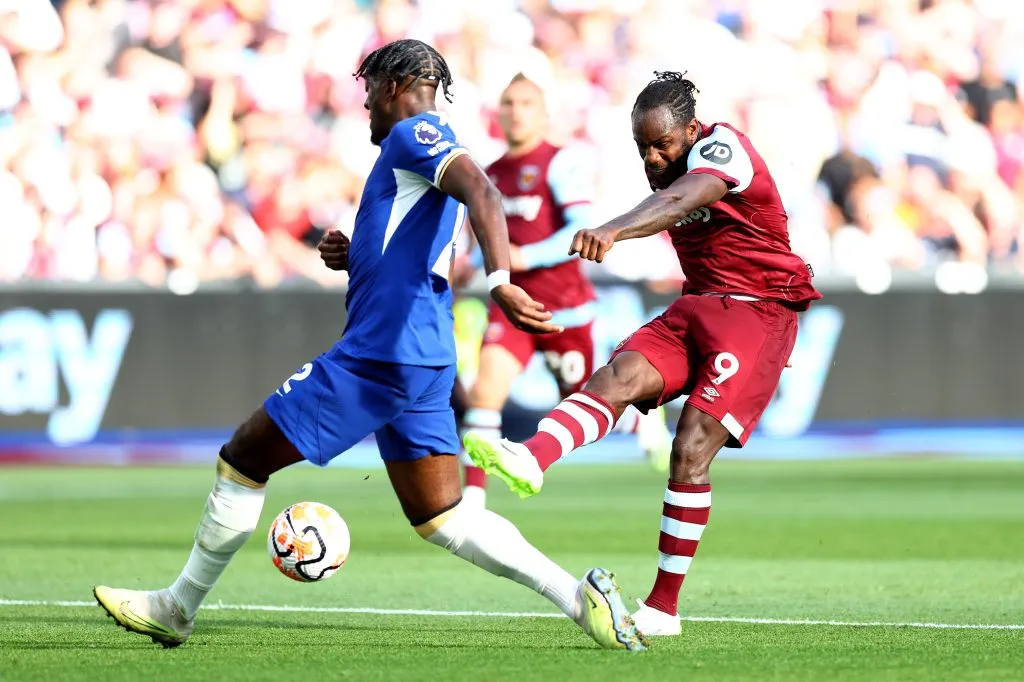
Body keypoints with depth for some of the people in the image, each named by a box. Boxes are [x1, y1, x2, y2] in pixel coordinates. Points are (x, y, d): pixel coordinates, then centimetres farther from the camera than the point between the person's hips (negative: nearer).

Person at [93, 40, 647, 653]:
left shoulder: (414, 133, -6)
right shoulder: (431, 152, 24)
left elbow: (482, 191, -25)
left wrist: (500, 281, -40)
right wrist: (354, 256, 16)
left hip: (379, 352, -10)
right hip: (426, 359, 10)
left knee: (244, 460, 1)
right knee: (440, 516, 7)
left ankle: (176, 609, 10)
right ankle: (579, 595, -6)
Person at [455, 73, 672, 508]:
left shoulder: (562, 162, -11)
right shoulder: (492, 174, 8)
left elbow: (583, 230, -20)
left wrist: (526, 257, -27)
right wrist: (473, 263, 5)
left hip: (565, 308, -4)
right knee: (485, 390, -18)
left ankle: (646, 422, 45)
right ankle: (471, 498, -19)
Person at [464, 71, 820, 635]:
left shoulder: (722, 146, -15)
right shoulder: (668, 170, 11)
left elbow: (679, 199, -36)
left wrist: (613, 231, -53)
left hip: (756, 314, -7)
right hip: (694, 309, 7)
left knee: (691, 450, -18)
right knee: (617, 376, -23)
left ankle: (664, 607, -11)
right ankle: (530, 460, -51)